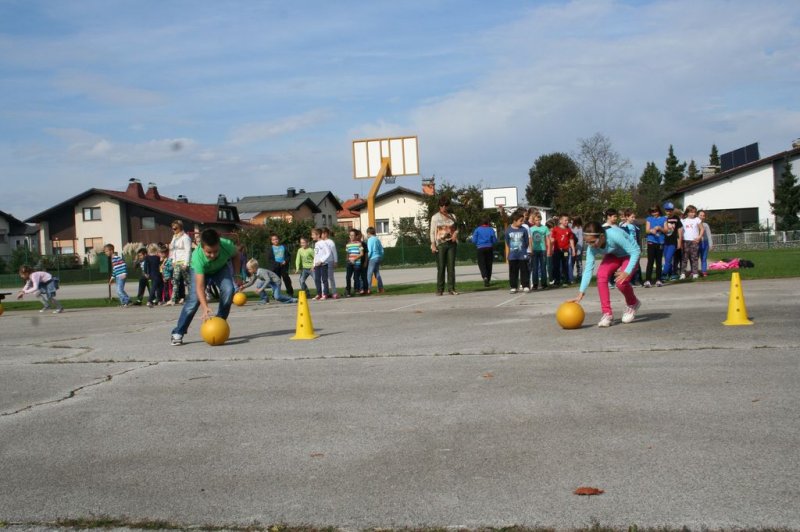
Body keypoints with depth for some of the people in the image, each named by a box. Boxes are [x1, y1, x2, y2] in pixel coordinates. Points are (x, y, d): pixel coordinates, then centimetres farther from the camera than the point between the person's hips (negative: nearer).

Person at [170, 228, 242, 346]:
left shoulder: (227, 245, -38)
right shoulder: (198, 257, -44)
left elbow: (236, 255, -10)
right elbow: (199, 286, -47)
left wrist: (237, 275, -11)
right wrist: (205, 307, -58)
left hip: (221, 267, 2)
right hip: (199, 270, -2)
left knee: (228, 290, -22)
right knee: (194, 299, -18)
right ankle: (178, 333, -5)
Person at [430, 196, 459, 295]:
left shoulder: (452, 216, 11)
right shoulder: (435, 217, 3)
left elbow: (456, 229, 18)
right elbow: (432, 232, 1)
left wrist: (455, 234, -5)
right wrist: (433, 245, -9)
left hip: (451, 243, 3)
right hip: (440, 244, -3)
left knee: (451, 267, 0)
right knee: (441, 268, -4)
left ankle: (451, 289, 3)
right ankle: (439, 290, 0)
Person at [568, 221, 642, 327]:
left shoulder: (614, 235, -39)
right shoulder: (592, 247, -24)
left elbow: (635, 251, -31)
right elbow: (588, 269, -24)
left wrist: (627, 272, -39)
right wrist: (581, 293, -29)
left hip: (629, 255, -4)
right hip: (613, 255, 4)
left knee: (621, 282, -24)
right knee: (601, 275, -23)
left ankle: (633, 304, 11)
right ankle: (607, 313, -13)